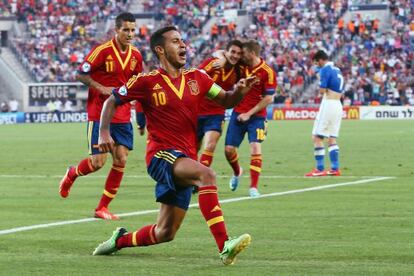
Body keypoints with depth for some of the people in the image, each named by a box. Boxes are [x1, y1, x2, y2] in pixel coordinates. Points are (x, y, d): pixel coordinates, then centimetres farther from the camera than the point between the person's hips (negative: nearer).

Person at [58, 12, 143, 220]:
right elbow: (81, 74, -8)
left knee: (121, 160, -4)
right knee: (98, 161, -6)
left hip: (122, 116, 5)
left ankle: (102, 208, 6)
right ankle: (71, 175, 28)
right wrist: (101, 88, -18)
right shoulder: (102, 51, -12)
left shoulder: (135, 55, 6)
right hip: (99, 114, -5)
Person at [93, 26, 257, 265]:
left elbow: (226, 100, 14)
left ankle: (120, 240, 36)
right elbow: (112, 101, 6)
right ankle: (225, 247, -42)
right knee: (207, 174, -35)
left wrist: (240, 91, -8)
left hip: (186, 159, 6)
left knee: (165, 233, 8)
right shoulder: (147, 81, -4)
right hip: (162, 155, -6)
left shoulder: (196, 77, 9)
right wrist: (104, 133, -8)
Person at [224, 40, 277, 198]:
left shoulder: (267, 72, -12)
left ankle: (253, 187, -12)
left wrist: (249, 114, -14)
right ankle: (237, 173, 34)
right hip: (238, 113, 5)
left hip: (256, 116, -5)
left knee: (255, 148, -17)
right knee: (229, 149, 3)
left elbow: (269, 99, -12)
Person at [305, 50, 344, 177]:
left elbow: (322, 90, -13)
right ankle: (335, 168, 8)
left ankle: (320, 169, -9)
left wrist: (320, 83, 4)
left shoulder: (325, 70, -11)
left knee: (317, 137, -5)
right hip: (338, 105, 9)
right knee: (332, 138, 12)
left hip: (328, 104, -9)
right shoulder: (337, 70, 16)